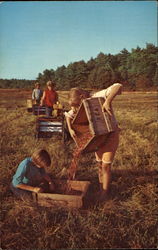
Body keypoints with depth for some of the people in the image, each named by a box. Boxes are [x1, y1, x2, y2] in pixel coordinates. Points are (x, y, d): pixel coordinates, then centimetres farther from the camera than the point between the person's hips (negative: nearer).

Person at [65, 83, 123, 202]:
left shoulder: (99, 96, -25)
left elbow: (118, 86, -34)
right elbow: (68, 115, 5)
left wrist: (108, 101, -48)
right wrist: (70, 129, -11)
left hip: (111, 134, -6)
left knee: (106, 165, -2)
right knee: (100, 164, 14)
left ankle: (105, 193, 15)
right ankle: (101, 188, 31)